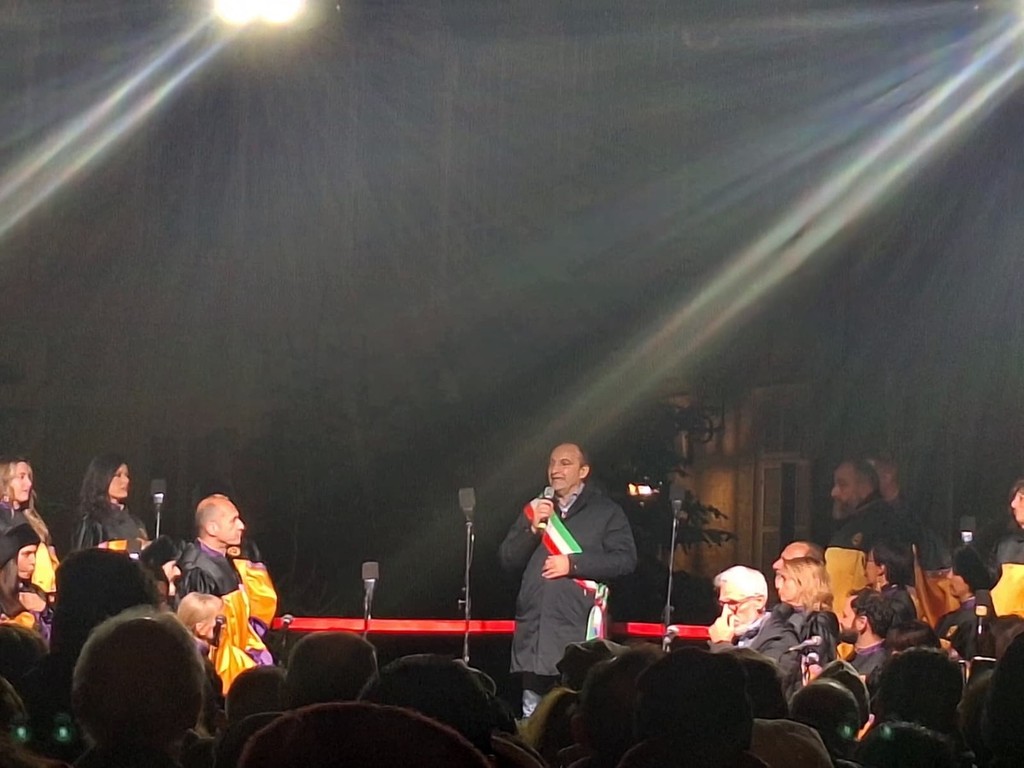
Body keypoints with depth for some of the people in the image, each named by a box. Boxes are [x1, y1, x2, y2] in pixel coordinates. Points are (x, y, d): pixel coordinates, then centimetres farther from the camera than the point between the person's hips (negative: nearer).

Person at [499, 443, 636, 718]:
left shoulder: (606, 511, 5)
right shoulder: (535, 510, 19)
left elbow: (625, 560, -5)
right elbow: (507, 559, 12)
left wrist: (573, 563, -11)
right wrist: (533, 528, -5)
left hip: (577, 628, -5)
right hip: (534, 630, 5)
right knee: (533, 714, 7)